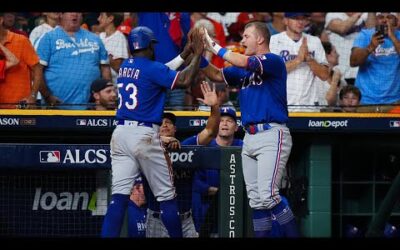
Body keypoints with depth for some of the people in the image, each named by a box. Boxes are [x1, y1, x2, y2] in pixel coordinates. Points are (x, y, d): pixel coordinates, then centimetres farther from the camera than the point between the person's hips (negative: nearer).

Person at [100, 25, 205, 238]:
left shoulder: (124, 67, 15)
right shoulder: (152, 68, -7)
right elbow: (184, 80, -17)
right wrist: (197, 54, -6)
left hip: (120, 132, 6)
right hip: (144, 134, -6)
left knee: (119, 196, -3)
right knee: (166, 196, 6)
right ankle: (177, 236, 12)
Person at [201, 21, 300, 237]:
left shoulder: (274, 61, -6)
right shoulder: (244, 69, 19)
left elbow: (244, 62, -20)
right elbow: (217, 75, 20)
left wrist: (215, 48, -13)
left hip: (272, 136, -9)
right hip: (250, 137, 9)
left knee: (268, 196, -19)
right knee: (255, 200, 6)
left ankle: (294, 235, -12)